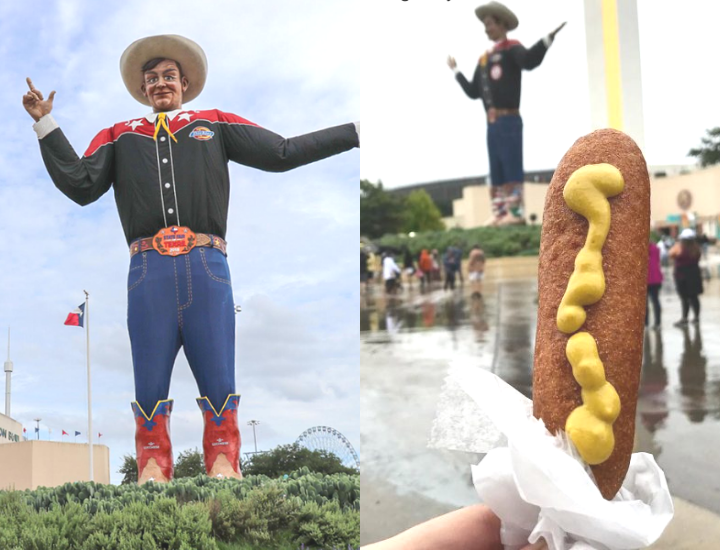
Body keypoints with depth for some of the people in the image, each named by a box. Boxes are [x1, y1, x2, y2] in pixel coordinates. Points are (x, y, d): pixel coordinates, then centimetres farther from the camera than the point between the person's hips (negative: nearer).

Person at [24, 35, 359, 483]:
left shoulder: (215, 126, 20)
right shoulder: (121, 137, 22)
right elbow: (80, 184, 10)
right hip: (149, 271, 1)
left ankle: (224, 466, 4)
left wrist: (355, 132, 13)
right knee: (150, 384, 0)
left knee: (219, 380, -2)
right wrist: (46, 125, 8)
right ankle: (152, 470, 5)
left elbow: (282, 153, 16)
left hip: (207, 266, 0)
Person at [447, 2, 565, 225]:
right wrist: (456, 72, 32)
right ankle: (500, 213, 7)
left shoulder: (512, 49, -1)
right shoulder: (485, 58, 21)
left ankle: (516, 212, -10)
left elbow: (529, 61, -24)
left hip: (509, 120, -8)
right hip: (492, 123, 8)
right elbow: (474, 92, 23)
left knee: (512, 167, -10)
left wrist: (548, 38, -32)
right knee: (496, 171, 6)